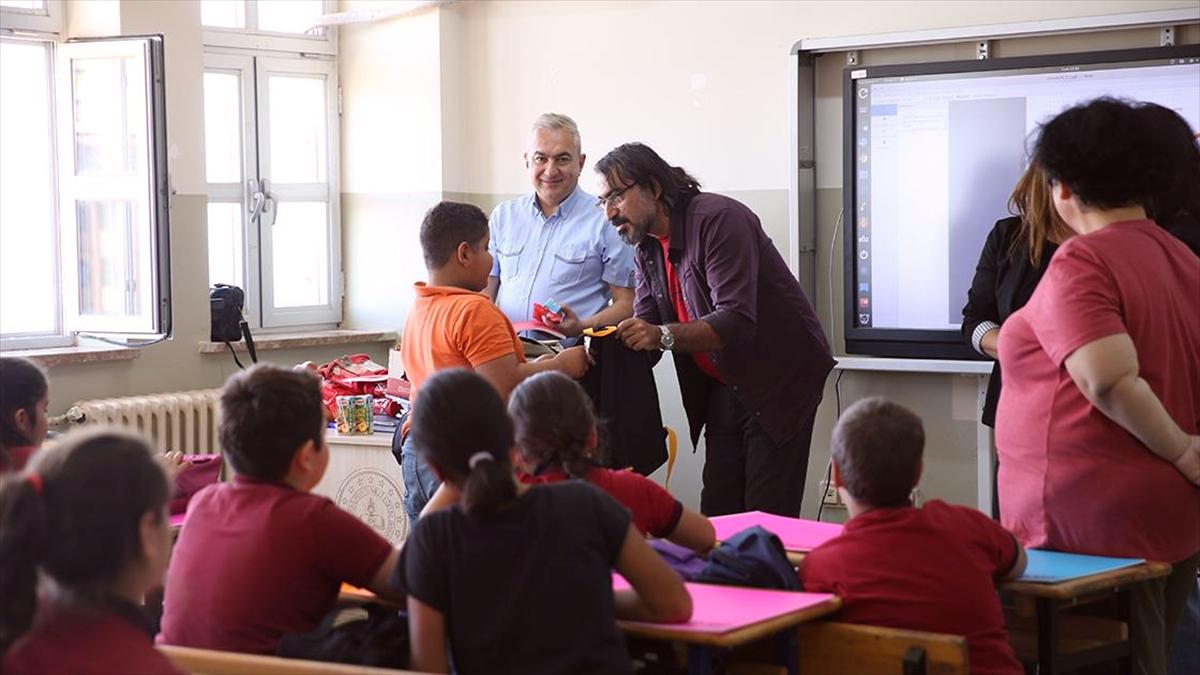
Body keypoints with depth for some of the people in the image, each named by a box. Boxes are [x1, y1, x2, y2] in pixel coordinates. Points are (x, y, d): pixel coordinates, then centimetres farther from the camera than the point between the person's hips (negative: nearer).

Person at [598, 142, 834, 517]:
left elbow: (736, 322, -30)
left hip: (780, 379, -8)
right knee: (717, 516, 5)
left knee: (768, 518, -10)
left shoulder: (718, 220, -20)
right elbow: (645, 331, 4)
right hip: (723, 386, 8)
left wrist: (664, 335, -42)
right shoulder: (648, 248, 7)